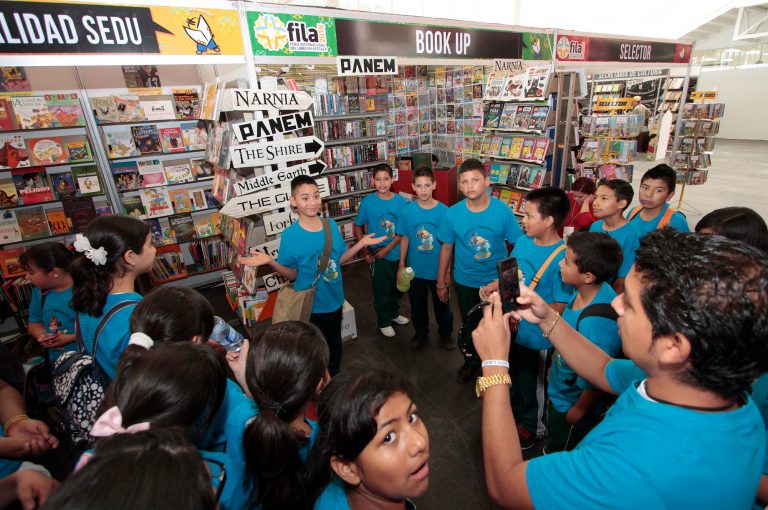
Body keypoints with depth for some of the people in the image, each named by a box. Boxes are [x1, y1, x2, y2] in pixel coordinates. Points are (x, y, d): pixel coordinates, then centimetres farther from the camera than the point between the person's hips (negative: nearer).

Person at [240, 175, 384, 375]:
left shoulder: (331, 225, -6)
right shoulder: (289, 236, -17)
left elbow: (339, 259, 4)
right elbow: (292, 274, -10)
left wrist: (360, 244, -6)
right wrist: (270, 261, -26)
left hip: (334, 299, 4)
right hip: (309, 304, -4)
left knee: (334, 343, 24)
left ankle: (335, 379, 50)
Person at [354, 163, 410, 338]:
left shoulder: (400, 201, -8)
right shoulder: (367, 202, -11)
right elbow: (358, 227, -2)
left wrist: (388, 248, -15)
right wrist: (364, 250, -7)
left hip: (397, 253, 3)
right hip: (377, 255, -2)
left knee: (397, 288, 20)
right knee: (381, 291, 11)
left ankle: (394, 313, 45)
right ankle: (383, 322, 32)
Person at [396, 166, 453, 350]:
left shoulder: (443, 211, -13)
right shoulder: (407, 211, -9)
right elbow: (405, 239, 0)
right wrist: (401, 266, 1)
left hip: (438, 269, -1)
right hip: (415, 269, 1)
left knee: (442, 304, 17)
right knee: (417, 304, 19)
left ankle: (445, 333, 42)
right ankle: (420, 332, 44)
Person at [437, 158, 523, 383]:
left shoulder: (502, 211, -16)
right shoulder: (453, 213, -12)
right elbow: (446, 248, -3)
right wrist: (441, 283, 2)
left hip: (497, 281, -1)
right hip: (465, 282, 1)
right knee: (469, 325, 20)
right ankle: (471, 360, 46)